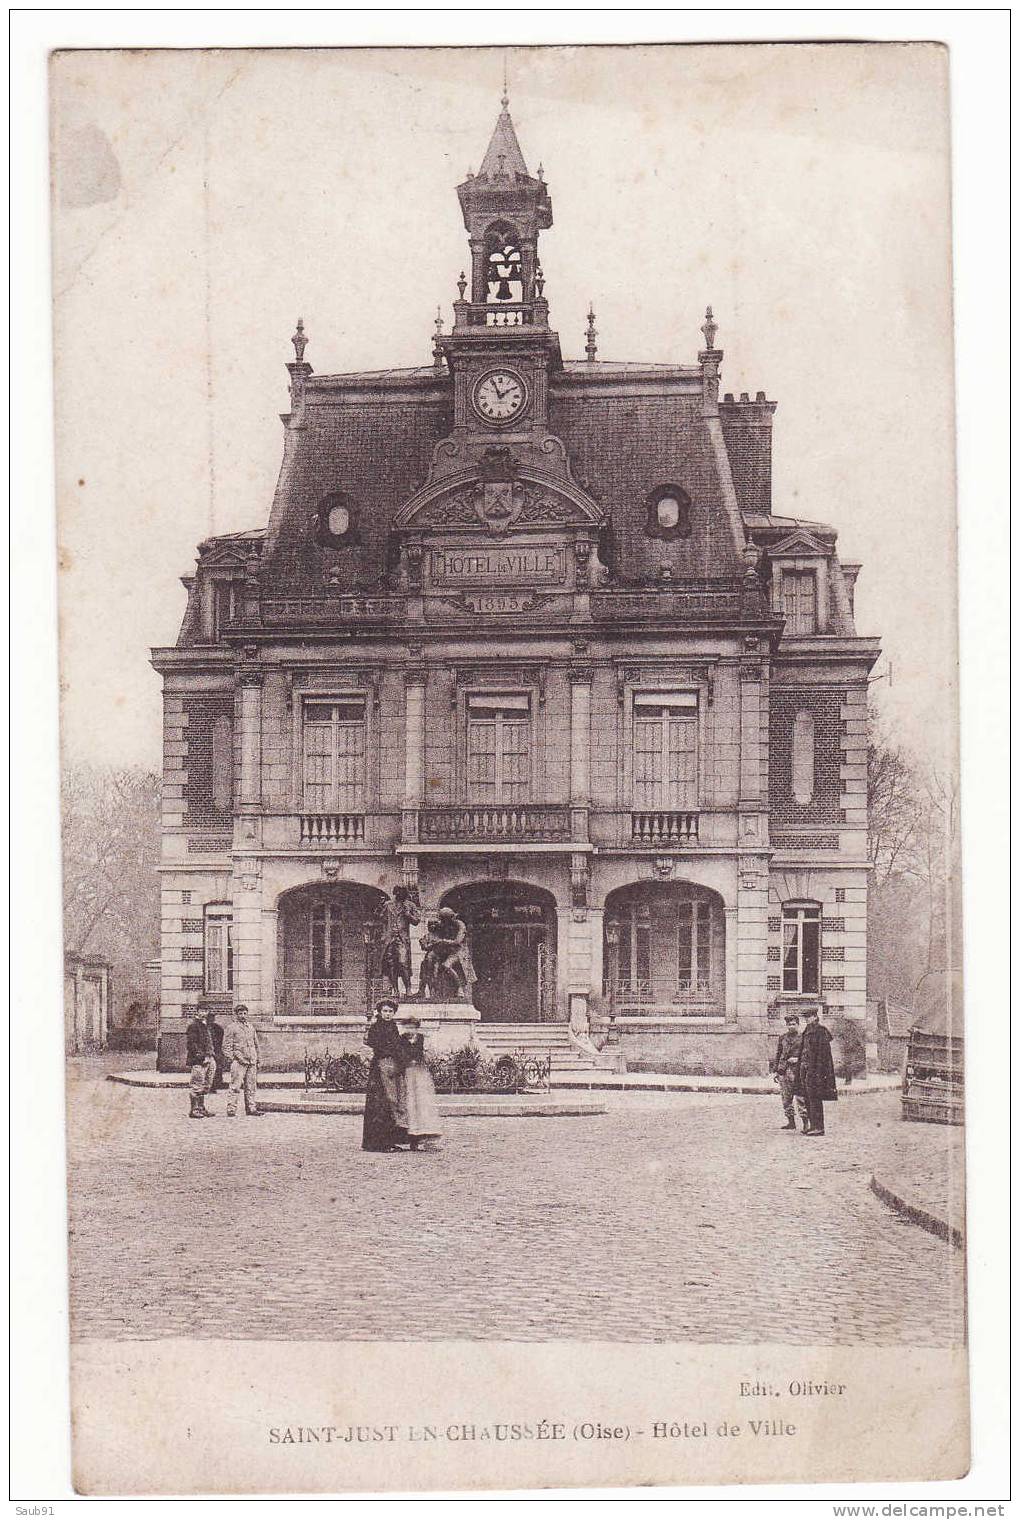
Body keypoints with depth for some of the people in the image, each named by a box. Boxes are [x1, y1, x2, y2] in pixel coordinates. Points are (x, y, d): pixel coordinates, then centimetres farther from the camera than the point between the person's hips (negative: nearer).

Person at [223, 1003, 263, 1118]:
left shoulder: (251, 1027, 18)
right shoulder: (231, 1027, 0)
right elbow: (226, 1045, -3)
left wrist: (257, 1060, 19)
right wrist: (230, 1059, -12)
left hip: (251, 1062, 6)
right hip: (238, 1061, -6)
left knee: (251, 1087, 8)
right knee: (235, 1087, -8)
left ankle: (252, 1110, 14)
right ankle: (231, 1110, -6)